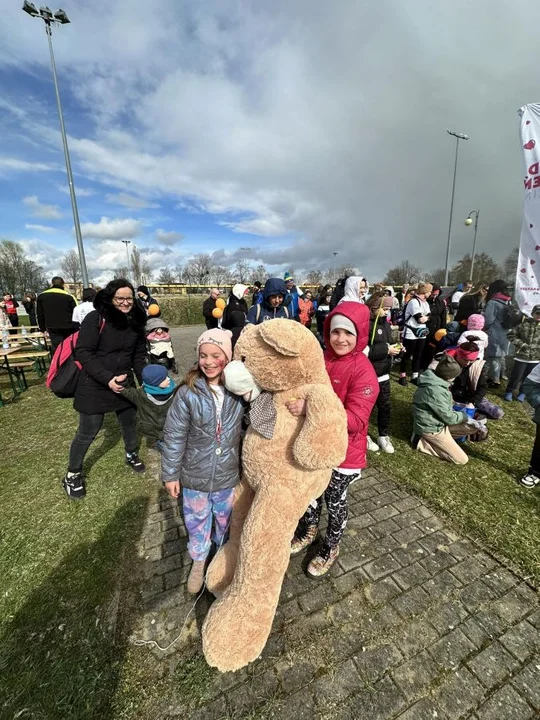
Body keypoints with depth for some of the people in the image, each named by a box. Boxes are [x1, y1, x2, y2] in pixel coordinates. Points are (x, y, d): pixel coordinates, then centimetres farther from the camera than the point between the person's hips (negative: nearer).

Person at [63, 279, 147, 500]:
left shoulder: (136, 322, 0)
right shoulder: (96, 318, -17)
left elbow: (139, 355, 6)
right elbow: (83, 353, -18)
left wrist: (145, 381, -5)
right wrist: (107, 378, -25)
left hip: (124, 383, 5)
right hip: (94, 386, -5)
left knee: (130, 422, 18)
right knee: (87, 432, 6)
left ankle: (131, 454, 46)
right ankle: (73, 474, 31)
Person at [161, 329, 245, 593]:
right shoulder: (189, 393, -19)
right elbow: (174, 436, -11)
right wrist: (170, 474, -5)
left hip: (228, 475, 1)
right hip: (195, 475, -1)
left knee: (226, 519, 25)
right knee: (197, 521, 22)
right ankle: (198, 561, 52)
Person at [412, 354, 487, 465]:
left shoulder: (435, 381, 0)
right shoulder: (435, 391, -31)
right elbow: (449, 418, -20)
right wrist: (465, 416, -1)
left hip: (439, 421, 10)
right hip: (431, 428, -9)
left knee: (474, 427, 8)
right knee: (461, 459, -6)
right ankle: (422, 442, 0)